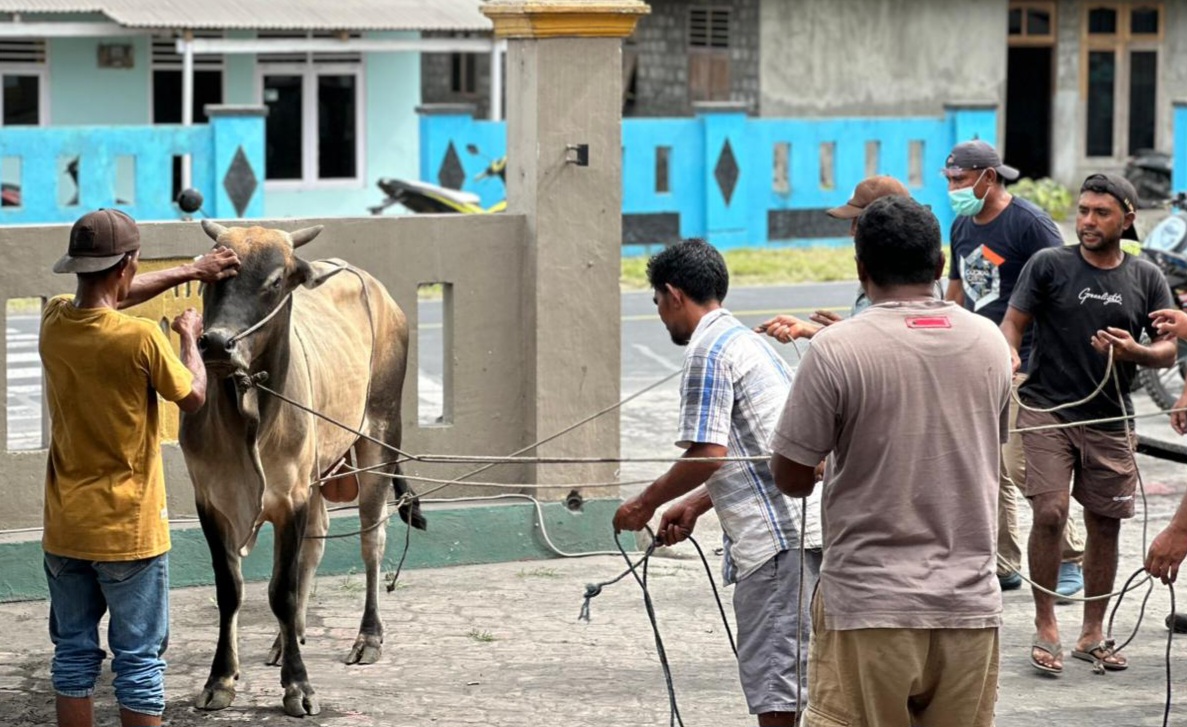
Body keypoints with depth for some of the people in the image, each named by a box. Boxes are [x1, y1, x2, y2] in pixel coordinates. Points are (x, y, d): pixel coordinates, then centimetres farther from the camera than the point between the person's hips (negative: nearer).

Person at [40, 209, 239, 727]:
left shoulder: (54, 322, -3)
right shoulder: (141, 339, -20)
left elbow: (107, 297, 19)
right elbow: (194, 396, -3)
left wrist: (190, 271, 24)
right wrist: (189, 337, 13)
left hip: (65, 529, 5)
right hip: (130, 530, -5)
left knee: (74, 654, 14)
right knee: (138, 661, 4)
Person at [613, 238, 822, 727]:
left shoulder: (709, 351, -8)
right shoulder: (747, 340, 22)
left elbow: (708, 454, -16)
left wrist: (647, 502, -3)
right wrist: (694, 505, 27)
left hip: (776, 538, -10)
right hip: (802, 526, 10)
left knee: (773, 682, -8)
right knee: (792, 676, 15)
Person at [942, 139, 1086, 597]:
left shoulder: (1028, 222, -12)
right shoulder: (962, 227, 13)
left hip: (1025, 363, -8)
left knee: (1021, 465, -11)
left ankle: (1072, 558, 4)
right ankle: (1003, 567, 14)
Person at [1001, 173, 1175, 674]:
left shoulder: (1147, 279, 6)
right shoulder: (1049, 265, -1)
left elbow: (1168, 349, 6)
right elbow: (1014, 322, -1)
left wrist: (1134, 352, -16)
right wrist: (1011, 354, -23)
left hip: (1109, 419, 3)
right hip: (1047, 410, -3)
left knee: (1105, 525, 7)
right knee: (1050, 513, -15)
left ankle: (1092, 636, 20)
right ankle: (1045, 628, -1)